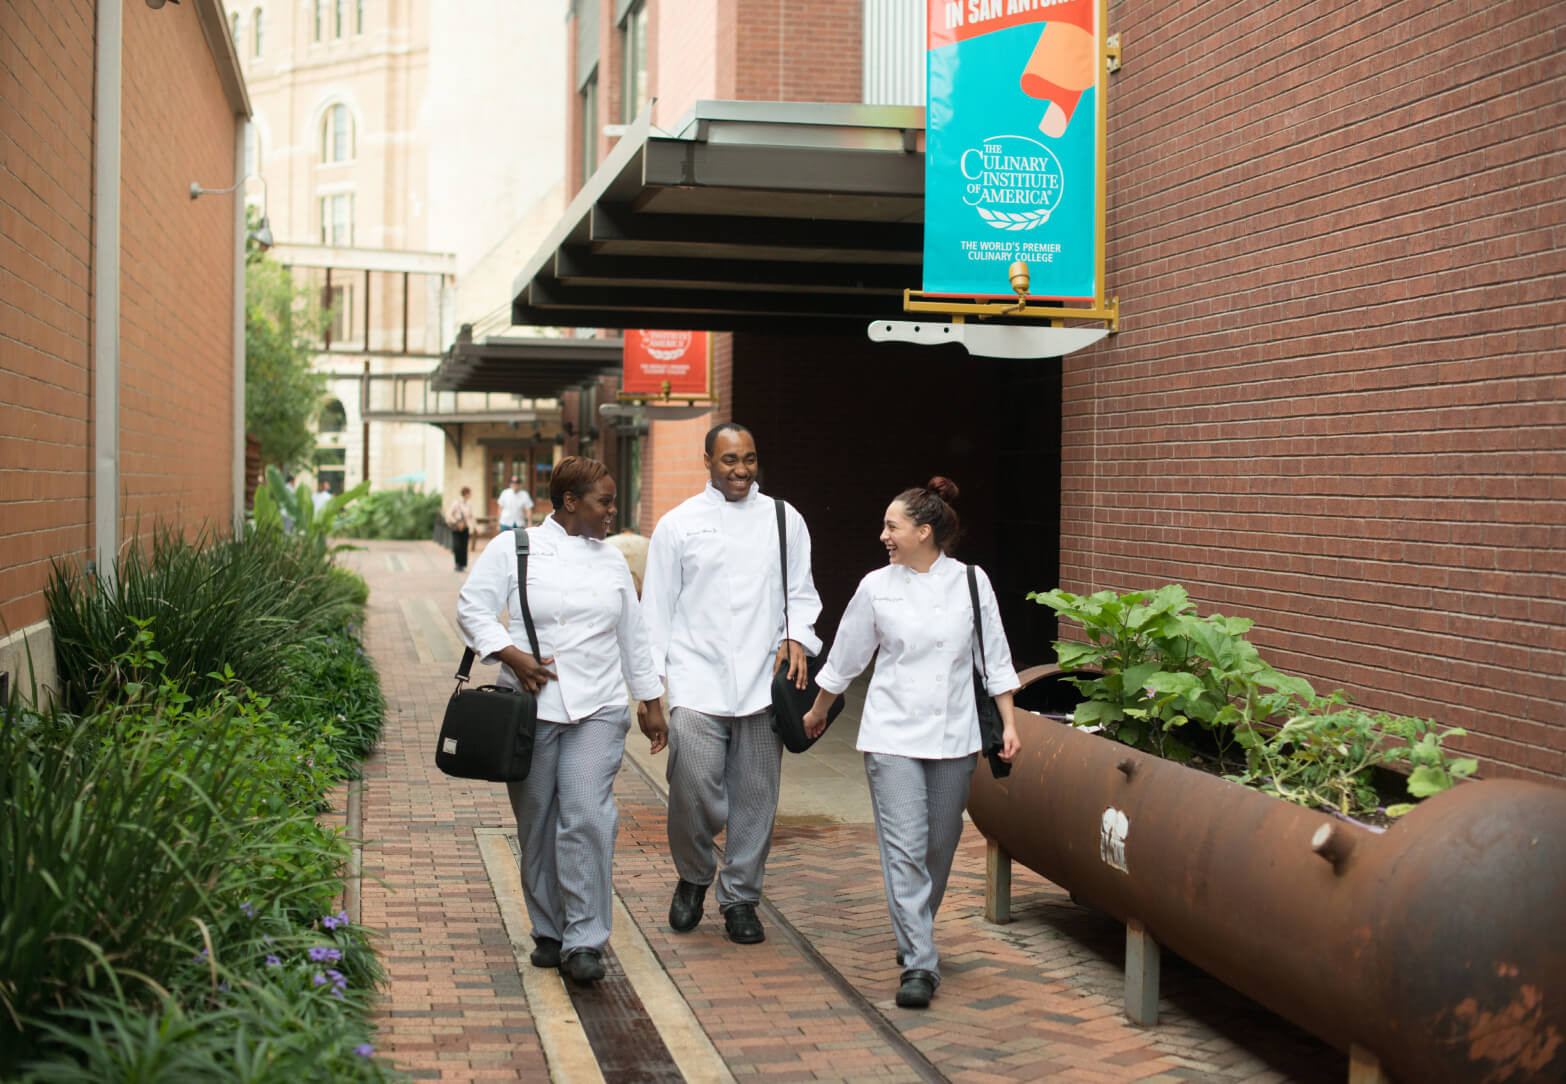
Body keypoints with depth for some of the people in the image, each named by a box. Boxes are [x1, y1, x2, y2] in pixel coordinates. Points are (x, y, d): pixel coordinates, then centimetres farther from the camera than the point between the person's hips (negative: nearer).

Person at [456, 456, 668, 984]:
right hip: (533, 706, -2)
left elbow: (633, 638, 20)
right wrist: (512, 654, -16)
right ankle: (549, 932, 22)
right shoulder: (514, 550, 1)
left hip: (598, 709, 2)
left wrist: (652, 704, 21)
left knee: (588, 817, -13)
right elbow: (472, 609, -2)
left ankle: (584, 941, -7)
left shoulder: (612, 562, 14)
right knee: (537, 823, 5)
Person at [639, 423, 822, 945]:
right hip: (697, 681, -2)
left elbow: (802, 592, 16)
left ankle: (740, 897, 19)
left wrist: (797, 637, -6)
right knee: (694, 785, -15)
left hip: (763, 681, 2)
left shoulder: (784, 520, 12)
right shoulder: (678, 524, 8)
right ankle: (693, 877, 12)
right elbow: (657, 608, 8)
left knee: (756, 795, 3)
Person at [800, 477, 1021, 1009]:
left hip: (953, 736, 1)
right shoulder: (877, 587, -1)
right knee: (904, 848, -9)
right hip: (893, 735, -1)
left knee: (939, 846, 9)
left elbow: (994, 658, 7)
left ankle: (915, 934, 32)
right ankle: (919, 964, -8)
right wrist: (817, 712, 20)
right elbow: (845, 658, 12)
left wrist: (1009, 723, 3)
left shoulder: (971, 582, 0)